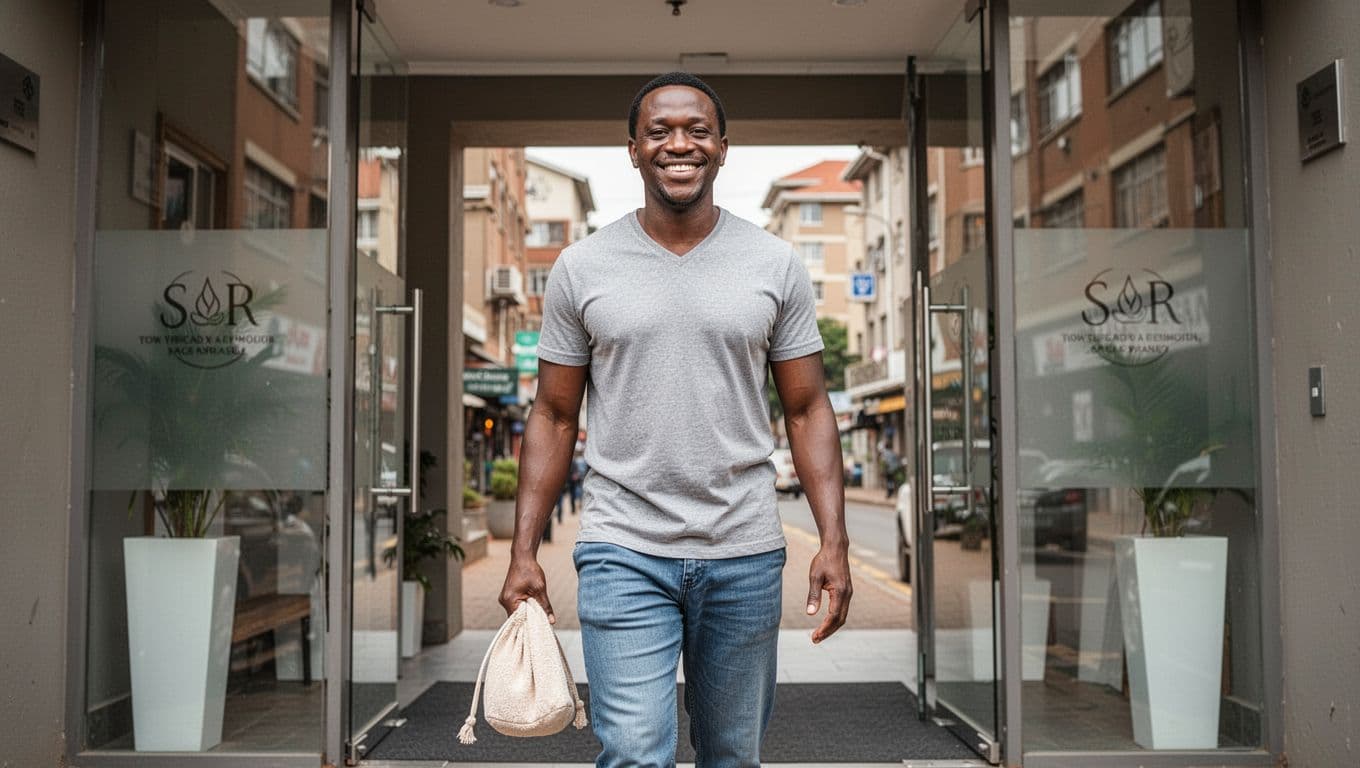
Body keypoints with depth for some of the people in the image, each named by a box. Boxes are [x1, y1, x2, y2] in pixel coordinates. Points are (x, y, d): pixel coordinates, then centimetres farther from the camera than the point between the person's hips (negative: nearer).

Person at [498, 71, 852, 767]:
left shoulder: (775, 264, 2)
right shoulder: (581, 267, 0)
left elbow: (807, 409, 4)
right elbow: (554, 416, 4)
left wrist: (834, 541, -4)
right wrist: (523, 553, -2)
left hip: (746, 554, 2)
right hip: (623, 552, -1)